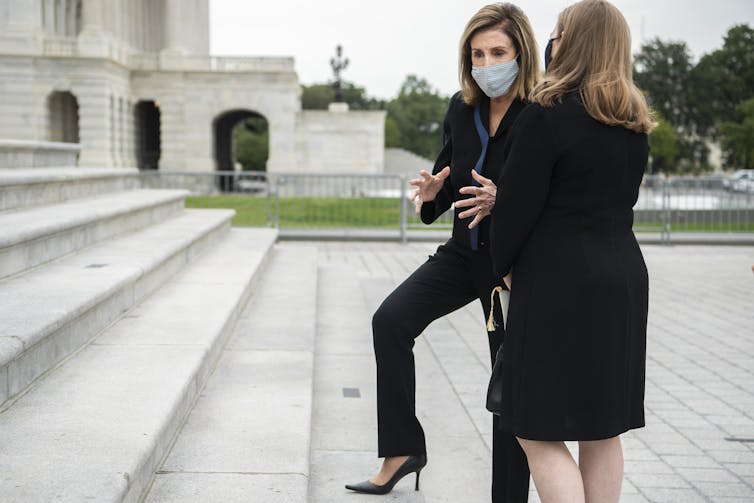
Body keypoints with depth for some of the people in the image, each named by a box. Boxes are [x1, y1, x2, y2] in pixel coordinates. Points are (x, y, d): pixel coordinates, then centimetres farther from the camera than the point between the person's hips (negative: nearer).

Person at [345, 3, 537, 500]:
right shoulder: (461, 108, 1)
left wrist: (505, 202, -29)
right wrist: (433, 191, -10)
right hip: (465, 250, 6)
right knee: (391, 319, -11)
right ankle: (403, 449, 2)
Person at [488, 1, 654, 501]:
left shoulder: (546, 117, -13)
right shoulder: (634, 125, 10)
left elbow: (517, 206, -12)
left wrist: (504, 266, 6)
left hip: (559, 284, -8)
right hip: (623, 278, 8)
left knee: (540, 432, -1)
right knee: (602, 430, 15)